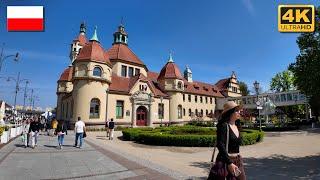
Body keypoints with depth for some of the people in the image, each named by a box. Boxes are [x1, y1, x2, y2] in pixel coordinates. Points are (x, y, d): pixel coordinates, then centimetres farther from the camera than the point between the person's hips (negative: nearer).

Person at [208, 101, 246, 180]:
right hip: (226, 160, -7)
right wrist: (229, 163, -24)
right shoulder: (224, 126, -15)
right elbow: (220, 145, -21)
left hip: (238, 160, 7)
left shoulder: (237, 126, 9)